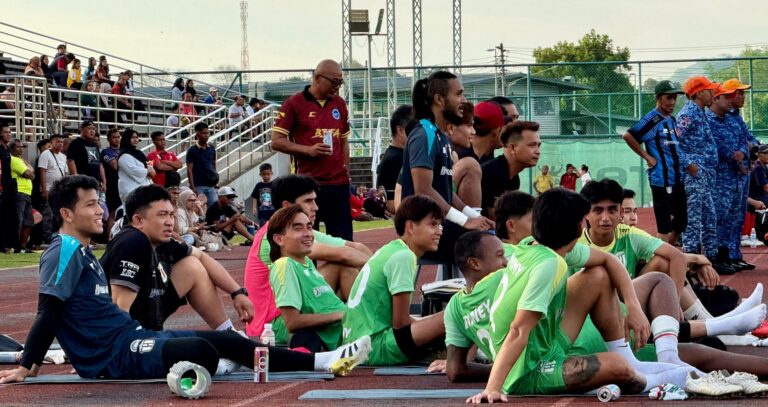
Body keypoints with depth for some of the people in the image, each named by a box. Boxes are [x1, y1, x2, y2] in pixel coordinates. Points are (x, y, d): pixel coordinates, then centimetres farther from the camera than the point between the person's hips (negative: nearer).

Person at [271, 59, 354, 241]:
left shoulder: (339, 104, 13)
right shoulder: (294, 103, -2)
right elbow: (277, 141, -4)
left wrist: (346, 172, 13)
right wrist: (308, 150, -16)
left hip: (338, 183, 4)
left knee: (343, 239, 2)